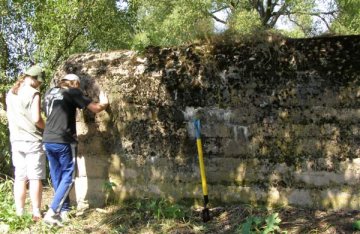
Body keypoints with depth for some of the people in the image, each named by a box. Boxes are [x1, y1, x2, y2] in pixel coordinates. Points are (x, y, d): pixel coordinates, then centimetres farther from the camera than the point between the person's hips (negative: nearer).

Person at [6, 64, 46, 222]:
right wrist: (46, 128, 0)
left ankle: (19, 214, 9)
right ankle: (36, 213, 0)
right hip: (33, 140, -6)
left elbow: (11, 117, 17)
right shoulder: (33, 93, -11)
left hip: (16, 140, 6)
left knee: (20, 177, 8)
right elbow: (36, 119, -18)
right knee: (35, 178, -2)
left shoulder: (10, 93, 12)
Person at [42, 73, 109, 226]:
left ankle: (64, 211, 18)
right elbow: (95, 108, -2)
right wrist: (104, 103, 18)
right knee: (67, 177, 0)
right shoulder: (73, 92, -1)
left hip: (48, 140, 7)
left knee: (57, 177, 13)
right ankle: (52, 212, -9)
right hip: (63, 141, -7)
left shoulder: (49, 93, 17)